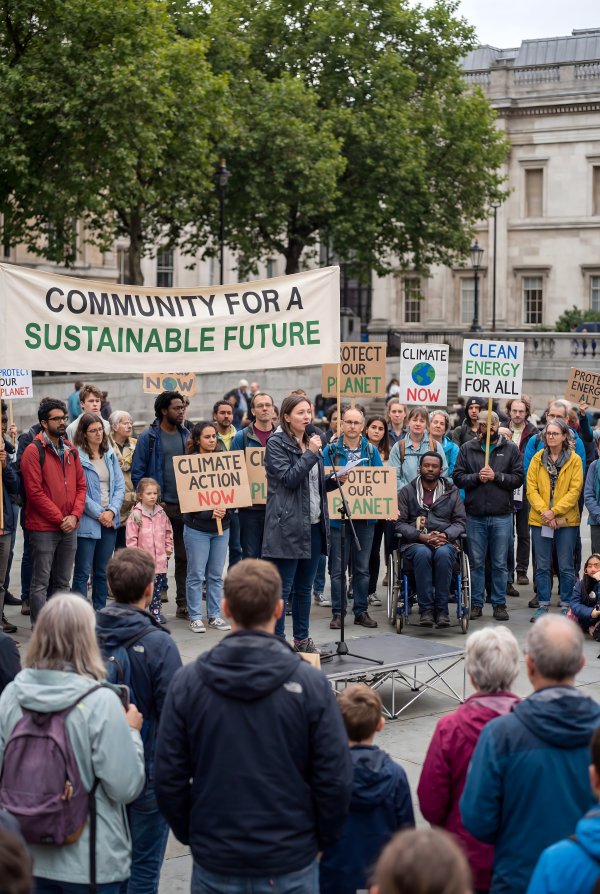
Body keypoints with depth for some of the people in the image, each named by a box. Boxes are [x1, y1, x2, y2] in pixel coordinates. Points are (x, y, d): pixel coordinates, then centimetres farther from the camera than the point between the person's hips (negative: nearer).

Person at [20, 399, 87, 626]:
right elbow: (35, 492, -14)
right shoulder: (33, 451, -9)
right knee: (40, 583, -2)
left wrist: (74, 515, -3)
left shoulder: (71, 451, 12)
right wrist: (60, 519, -13)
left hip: (69, 528, 6)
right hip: (43, 528, -6)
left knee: (63, 582, 13)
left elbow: (81, 485, 13)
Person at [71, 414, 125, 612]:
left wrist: (112, 511, -6)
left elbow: (119, 485, 9)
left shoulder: (110, 455, 11)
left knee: (102, 571, 12)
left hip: (110, 520, 6)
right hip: (87, 522, -6)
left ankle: (100, 611, 19)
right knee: (82, 571, -2)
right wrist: (99, 514, -12)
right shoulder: (77, 456, -9)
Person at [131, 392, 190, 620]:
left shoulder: (186, 436, 11)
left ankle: (184, 604, 12)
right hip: (159, 505, -4)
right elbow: (137, 472, -5)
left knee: (184, 556, 6)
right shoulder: (149, 437, -4)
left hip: (185, 505, 4)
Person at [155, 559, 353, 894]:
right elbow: (335, 780, -9)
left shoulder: (187, 682, -9)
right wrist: (320, 838, 7)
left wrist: (190, 835, 12)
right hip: (290, 866, -1)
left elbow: (169, 779, -4)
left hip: (214, 867, 1)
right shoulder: (310, 683, -12)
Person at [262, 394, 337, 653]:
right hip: (288, 525, -7)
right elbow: (288, 479, -16)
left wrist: (335, 480, 5)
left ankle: (302, 638, 21)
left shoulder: (310, 442, 17)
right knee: (282, 588, -3)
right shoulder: (276, 444, -6)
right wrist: (310, 454, -18)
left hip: (313, 525, 7)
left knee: (304, 587, 13)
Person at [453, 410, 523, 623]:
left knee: (500, 563, 5)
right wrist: (477, 477, -14)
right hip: (475, 515, 1)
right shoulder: (467, 448, 6)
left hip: (502, 515, -1)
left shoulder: (510, 449, 4)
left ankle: (499, 604, 14)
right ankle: (476, 603, 15)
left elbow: (518, 478, -2)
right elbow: (457, 477, 1)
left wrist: (496, 476, -13)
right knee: (476, 562, 7)